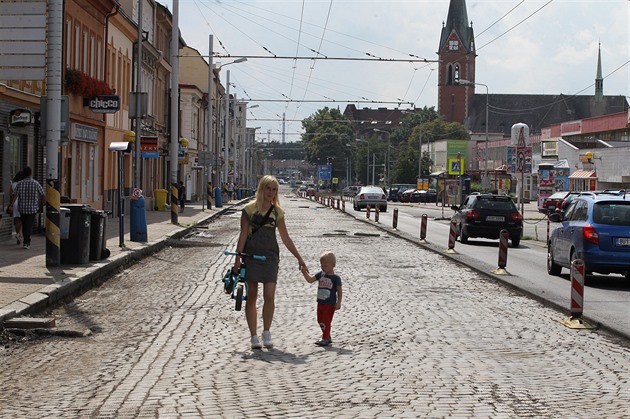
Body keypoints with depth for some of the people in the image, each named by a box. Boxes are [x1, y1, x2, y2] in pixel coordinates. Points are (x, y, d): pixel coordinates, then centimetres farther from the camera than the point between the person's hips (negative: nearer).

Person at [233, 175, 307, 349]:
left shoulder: (277, 211, 8)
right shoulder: (249, 209, 0)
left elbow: (285, 238, 14)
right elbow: (243, 234, 0)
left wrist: (299, 258, 12)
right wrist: (237, 258, -7)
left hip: (270, 256, 2)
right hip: (251, 255, -2)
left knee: (269, 296, -10)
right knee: (251, 297, 2)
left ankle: (266, 332, 6)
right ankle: (254, 336, 9)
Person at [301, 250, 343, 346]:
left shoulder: (335, 278, -11)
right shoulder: (320, 274, 6)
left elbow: (339, 291, -8)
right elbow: (310, 280, 4)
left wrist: (338, 303, -13)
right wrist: (305, 273, -11)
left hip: (330, 304, -7)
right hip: (320, 302, 7)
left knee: (326, 321, -6)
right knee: (320, 321, 14)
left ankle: (325, 339, 2)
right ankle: (327, 337, 26)